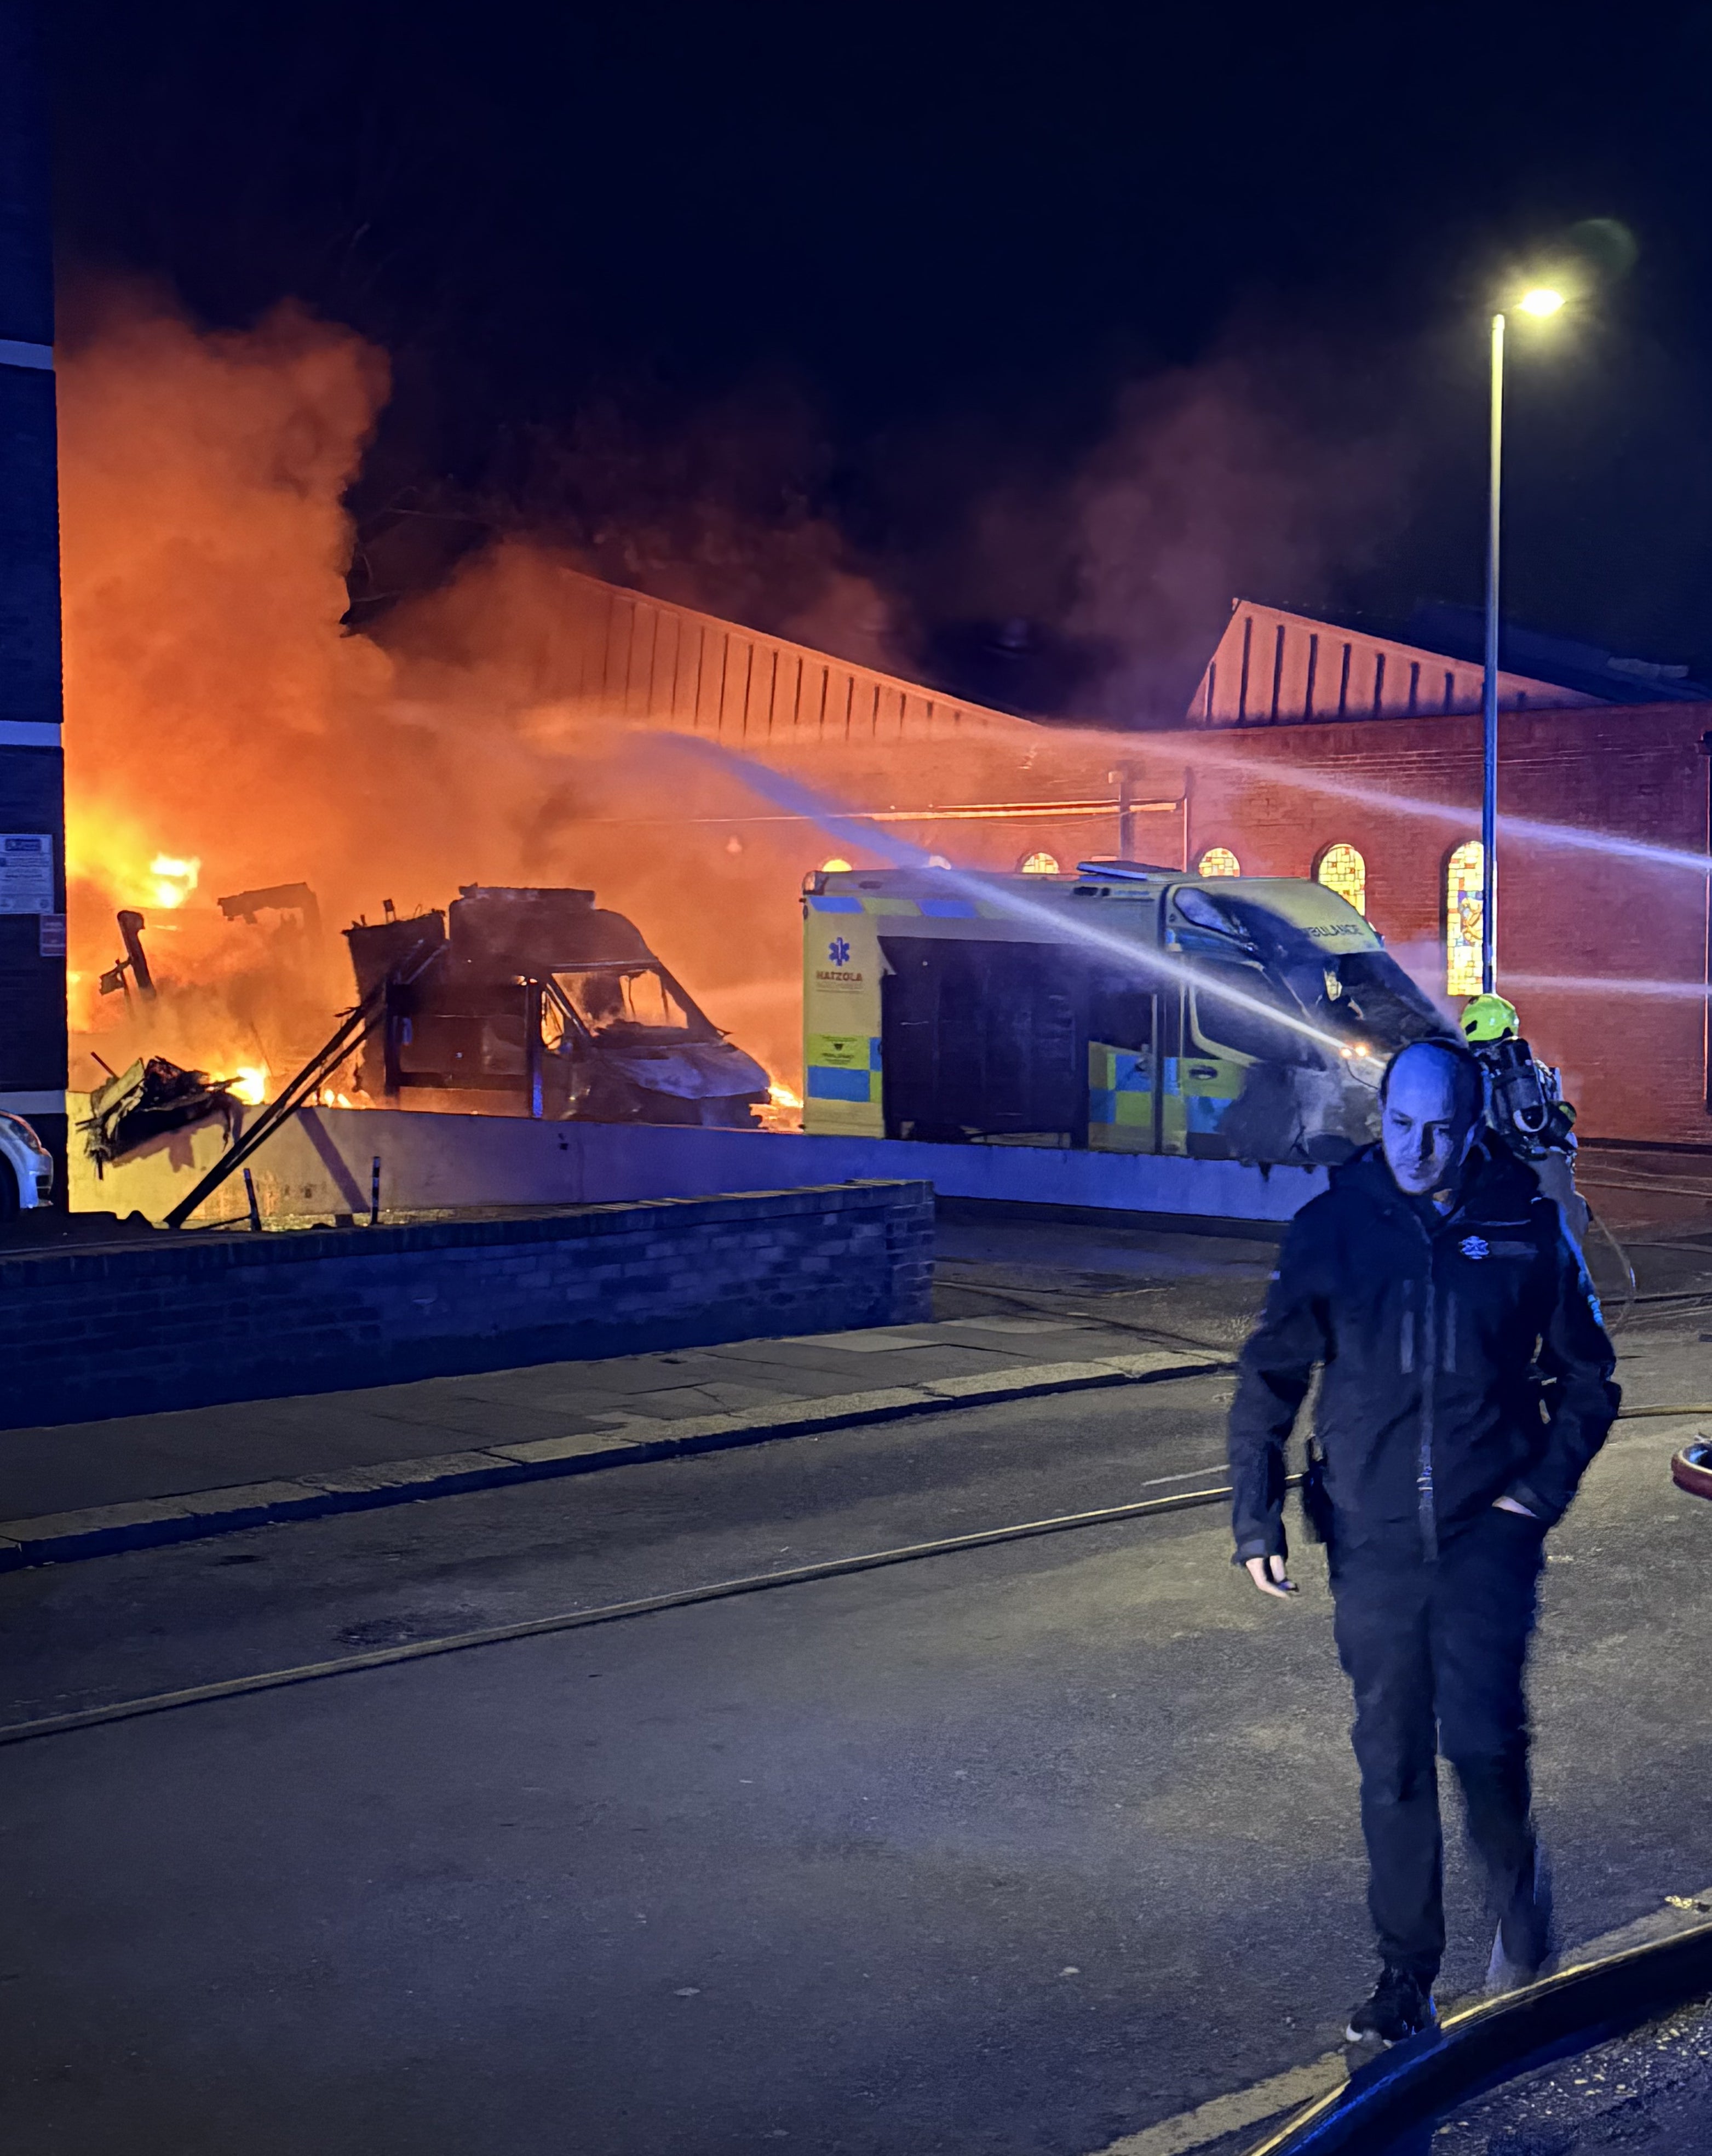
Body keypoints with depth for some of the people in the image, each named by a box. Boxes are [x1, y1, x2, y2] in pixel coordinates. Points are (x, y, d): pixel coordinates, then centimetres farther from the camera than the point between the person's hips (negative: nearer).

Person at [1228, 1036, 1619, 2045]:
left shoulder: (1526, 1228, -1)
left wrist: (1543, 1489, -2)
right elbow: (1269, 1381, 5)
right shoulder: (1332, 1229, 0)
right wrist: (1257, 1518, -1)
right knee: (1392, 1763, 6)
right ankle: (1408, 1978, 20)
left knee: (1482, 1735, -14)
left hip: (1488, 1527, -1)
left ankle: (1518, 1878, 19)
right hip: (1373, 1535, 2)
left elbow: (1587, 1378, 9)